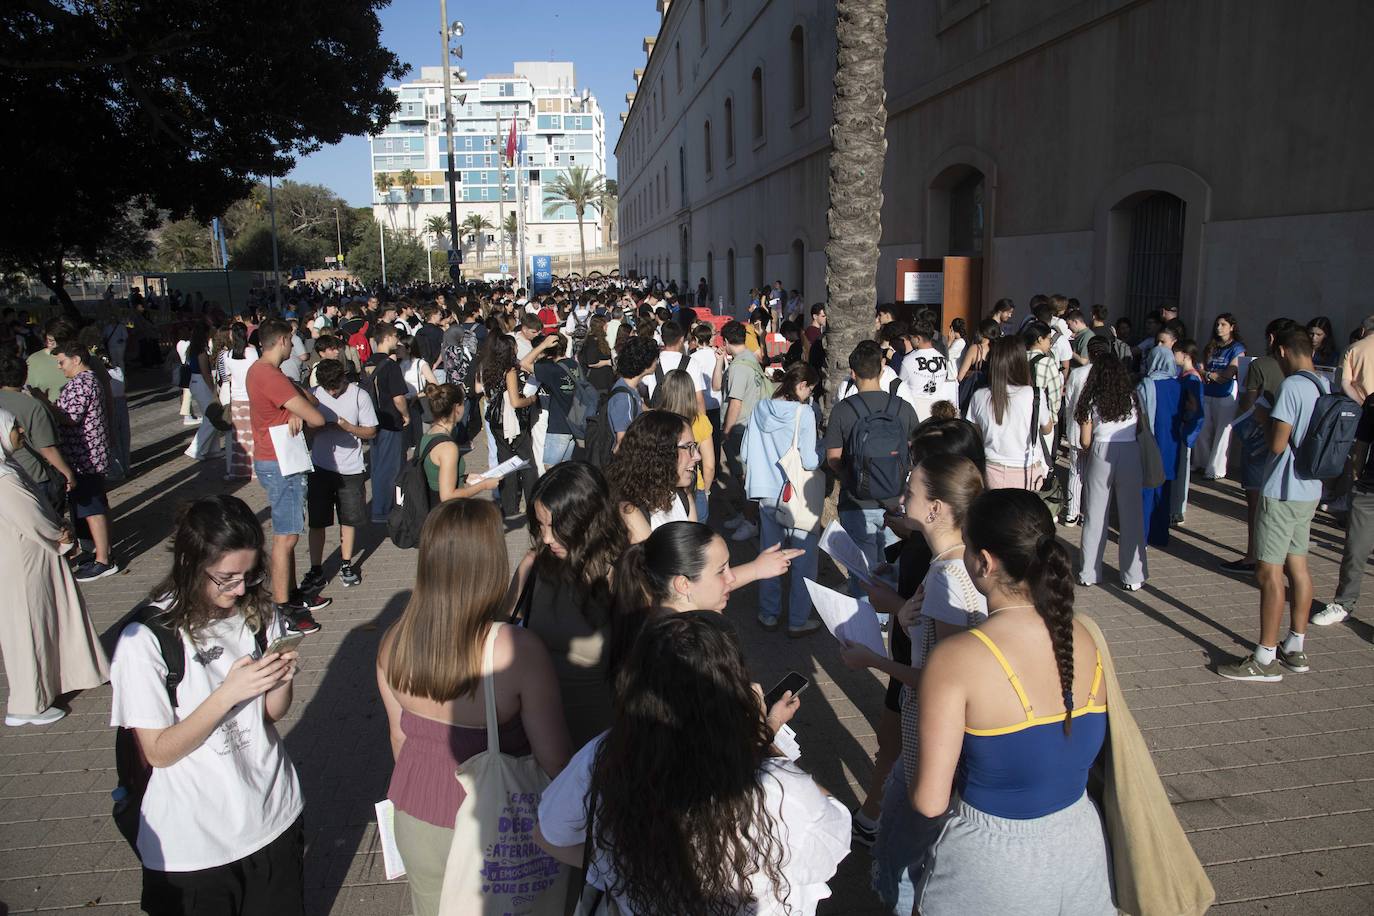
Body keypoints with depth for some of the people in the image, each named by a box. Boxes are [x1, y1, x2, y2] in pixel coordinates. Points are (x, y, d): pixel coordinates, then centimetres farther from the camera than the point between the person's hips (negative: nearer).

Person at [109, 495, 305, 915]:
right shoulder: (145, 638, -18)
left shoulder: (259, 614, -6)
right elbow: (158, 751, -15)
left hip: (275, 818, 4)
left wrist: (281, 680, -17)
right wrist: (229, 692, -27)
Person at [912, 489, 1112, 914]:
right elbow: (1089, 749, 6)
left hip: (994, 862, -4)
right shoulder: (1085, 639, -9)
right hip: (1081, 849, 5)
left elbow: (929, 802, -22)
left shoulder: (955, 659, -26)